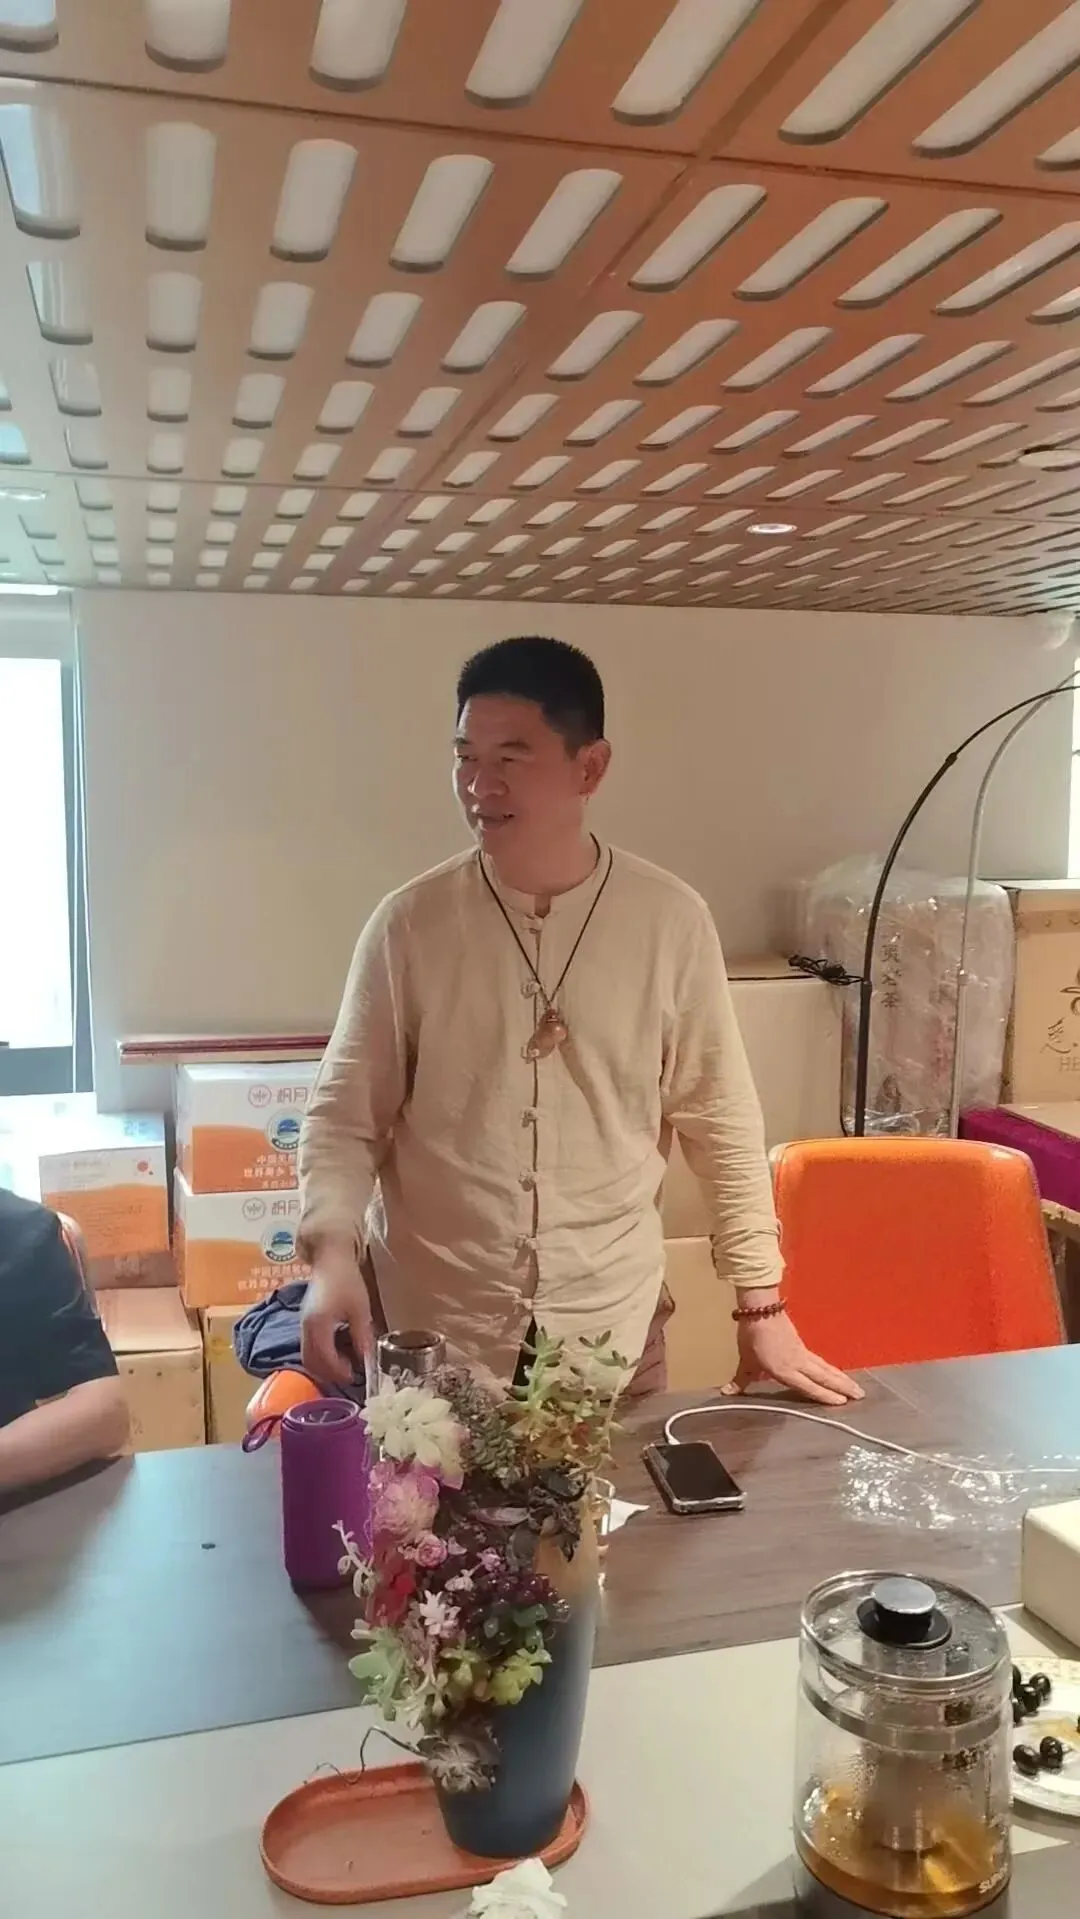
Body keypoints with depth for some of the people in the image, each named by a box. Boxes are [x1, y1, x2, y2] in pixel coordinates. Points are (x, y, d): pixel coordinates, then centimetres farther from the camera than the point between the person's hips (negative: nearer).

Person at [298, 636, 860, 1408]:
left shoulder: (671, 921, -7)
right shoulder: (408, 925, -8)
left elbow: (720, 1121, 0)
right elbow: (346, 1114, -4)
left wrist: (761, 1305, 0)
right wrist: (334, 1252, -21)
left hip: (611, 1328, 1)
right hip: (432, 1329, 0)